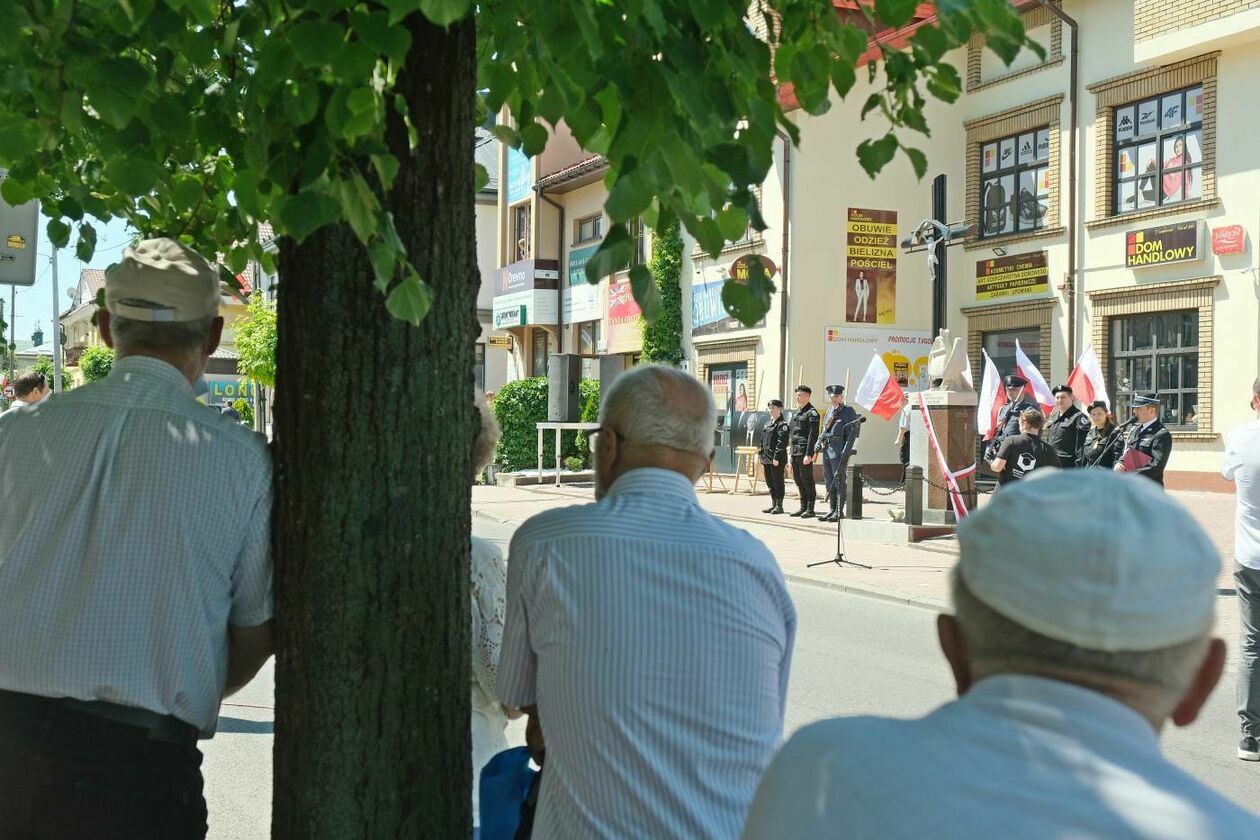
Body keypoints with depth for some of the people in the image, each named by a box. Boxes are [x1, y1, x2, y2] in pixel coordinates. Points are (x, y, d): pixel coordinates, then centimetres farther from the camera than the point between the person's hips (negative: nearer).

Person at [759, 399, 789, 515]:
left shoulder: (782, 424, -9)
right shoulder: (767, 424, 16)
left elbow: (782, 442, -16)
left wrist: (777, 458, -21)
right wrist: (762, 457, 14)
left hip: (777, 460, -8)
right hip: (767, 459, 8)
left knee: (778, 482, -2)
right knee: (770, 483, 13)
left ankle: (779, 505, 5)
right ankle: (773, 504, 22)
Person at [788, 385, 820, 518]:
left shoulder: (812, 413, -9)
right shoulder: (796, 413, 18)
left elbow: (813, 435, -15)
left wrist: (808, 454, -21)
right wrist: (792, 453, 19)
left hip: (805, 451, -9)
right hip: (795, 451, 9)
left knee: (807, 479, -6)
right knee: (798, 480, 11)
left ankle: (810, 509, -1)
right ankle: (803, 507, 18)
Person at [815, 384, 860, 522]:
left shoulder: (848, 411, -4)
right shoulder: (829, 412, 19)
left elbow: (852, 433, -10)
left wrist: (846, 453, -18)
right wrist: (818, 443, 5)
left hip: (839, 451, -8)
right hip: (827, 451, 8)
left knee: (839, 481, -7)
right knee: (829, 482, 10)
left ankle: (839, 512, -4)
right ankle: (832, 510, 18)